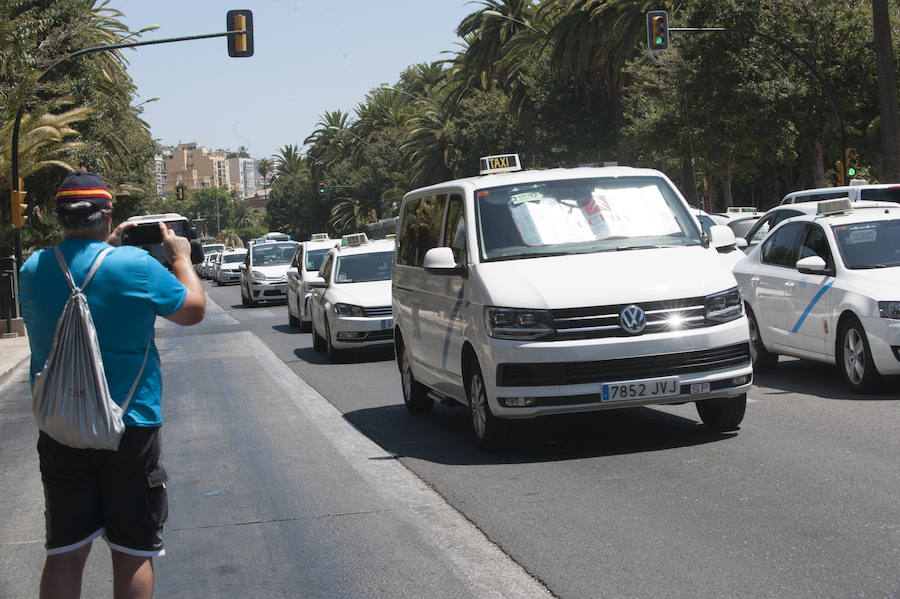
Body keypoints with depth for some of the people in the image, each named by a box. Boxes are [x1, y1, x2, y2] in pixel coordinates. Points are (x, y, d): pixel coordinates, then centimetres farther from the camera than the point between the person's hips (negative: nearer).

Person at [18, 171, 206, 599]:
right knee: (132, 553, 7)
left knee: (65, 552, 9)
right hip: (130, 427, -3)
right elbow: (193, 310, 0)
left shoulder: (32, 271, -2)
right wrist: (181, 257, 14)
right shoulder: (135, 266, -14)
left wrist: (106, 245, 23)